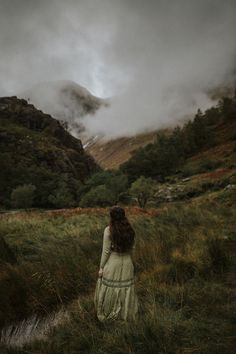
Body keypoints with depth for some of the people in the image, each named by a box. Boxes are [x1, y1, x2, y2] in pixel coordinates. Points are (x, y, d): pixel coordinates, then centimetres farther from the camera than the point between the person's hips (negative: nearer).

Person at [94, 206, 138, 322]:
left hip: (112, 264, -4)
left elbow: (106, 251, -14)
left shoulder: (108, 230, -17)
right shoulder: (130, 230, -5)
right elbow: (132, 248, 3)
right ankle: (126, 315, 35)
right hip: (127, 264, 4)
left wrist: (101, 268, -4)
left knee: (109, 290, 14)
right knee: (125, 290, 18)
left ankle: (107, 315, 31)